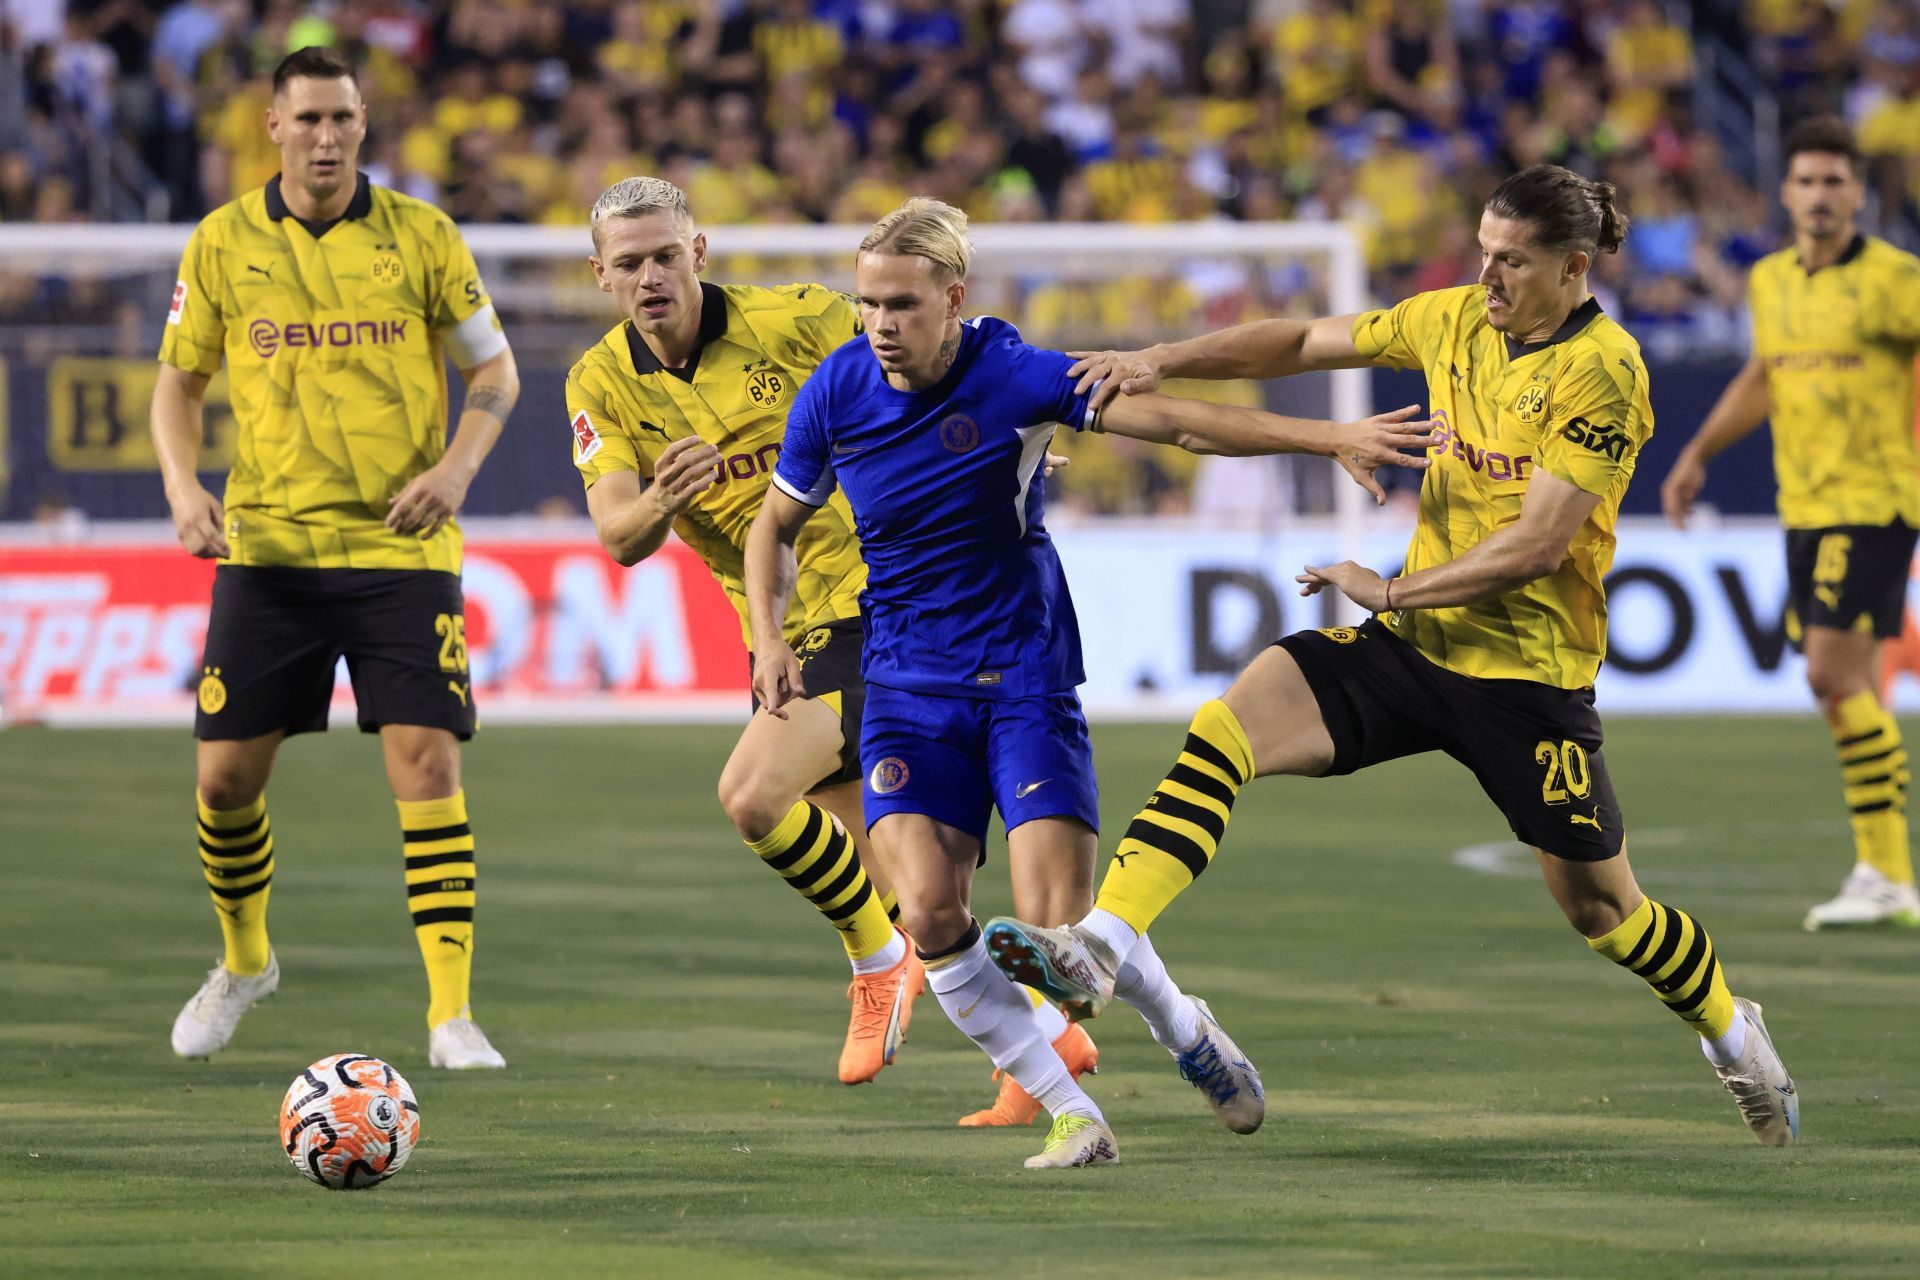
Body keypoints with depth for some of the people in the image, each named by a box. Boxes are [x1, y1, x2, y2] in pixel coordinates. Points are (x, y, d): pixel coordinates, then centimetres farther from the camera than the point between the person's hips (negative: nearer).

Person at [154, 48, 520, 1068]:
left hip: (401, 546, -1)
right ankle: (244, 960, 29)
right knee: (227, 771, 1)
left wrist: (457, 467, -12)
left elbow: (494, 370, 6)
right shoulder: (222, 244, 3)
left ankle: (450, 1014, -10)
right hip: (267, 547, 2)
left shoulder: (420, 236, 0)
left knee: (427, 760, -12)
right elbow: (179, 379, 12)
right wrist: (182, 487, -6)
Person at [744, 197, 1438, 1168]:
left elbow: (1174, 420, -16)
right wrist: (769, 639, -3)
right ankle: (1072, 1114, 0)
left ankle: (1183, 1030, 22)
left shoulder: (1013, 375, -13)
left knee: (1060, 924, -12)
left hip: (1025, 678, -2)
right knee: (930, 913, -18)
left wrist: (1331, 437, -23)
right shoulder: (834, 394, -4)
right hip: (906, 688, 3)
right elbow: (776, 526, 13)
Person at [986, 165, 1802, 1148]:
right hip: (1410, 649, 5)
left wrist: (1390, 589, -16)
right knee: (1225, 732, -17)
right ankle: (1097, 953, -26)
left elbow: (1537, 545, -21)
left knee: (1598, 906, 7)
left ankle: (1733, 1036, 37)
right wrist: (1161, 361, 2)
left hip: (1527, 670, -5)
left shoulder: (1601, 372, -15)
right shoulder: (1455, 320, 4)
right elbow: (1304, 344, 13)